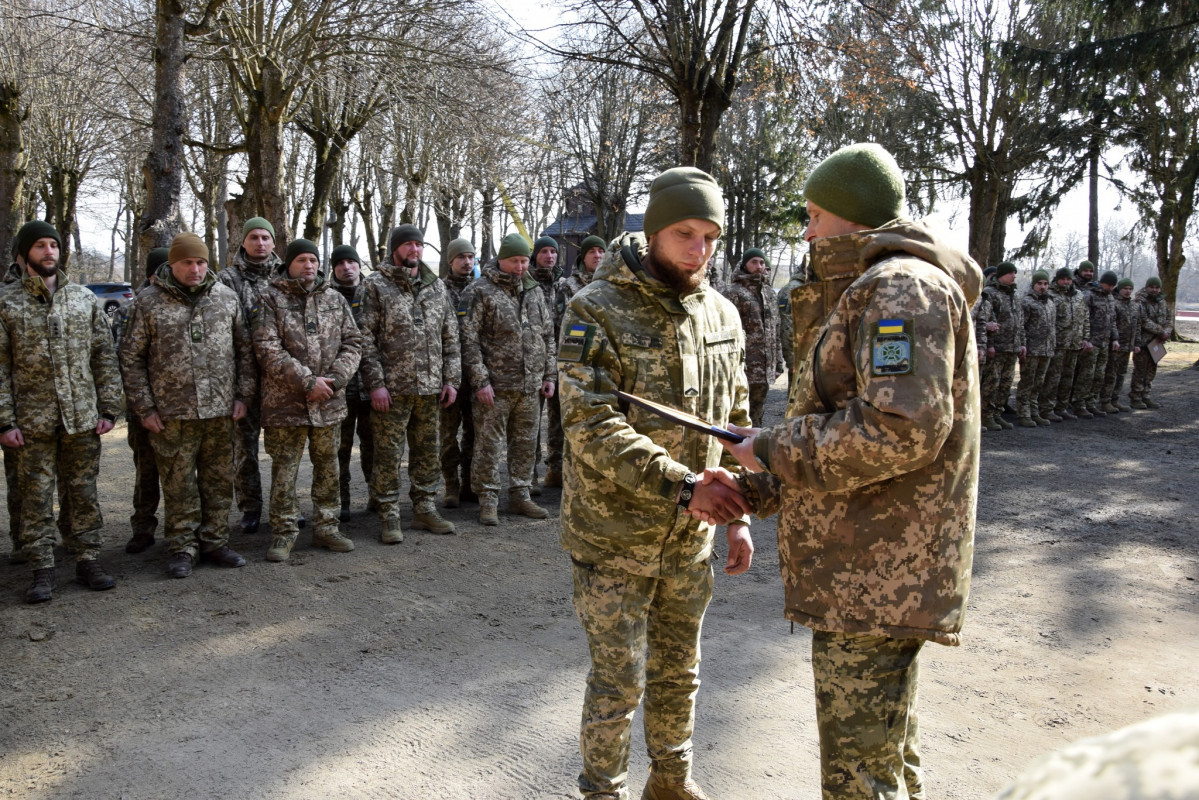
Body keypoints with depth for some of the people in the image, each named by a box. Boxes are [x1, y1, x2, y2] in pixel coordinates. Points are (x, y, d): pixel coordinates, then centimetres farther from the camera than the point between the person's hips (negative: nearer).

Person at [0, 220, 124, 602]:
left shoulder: (84, 298, 8)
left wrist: (108, 409, 2)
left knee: (83, 492, 8)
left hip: (83, 419, 2)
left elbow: (105, 357, 8)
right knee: (36, 496, 3)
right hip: (32, 423, -2)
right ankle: (43, 571, 12)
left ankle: (87, 560, 18)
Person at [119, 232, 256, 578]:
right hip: (171, 413, -2)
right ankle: (183, 548, 16)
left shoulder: (226, 297, 7)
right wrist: (144, 408, -3)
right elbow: (131, 358, 1)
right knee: (178, 484, 4)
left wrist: (244, 394, 3)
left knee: (219, 480, 10)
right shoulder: (148, 301, -1)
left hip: (220, 411, 2)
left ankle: (215, 542, 23)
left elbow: (245, 349, 11)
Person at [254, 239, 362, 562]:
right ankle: (283, 533, 15)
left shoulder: (336, 300, 10)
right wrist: (308, 381, -17)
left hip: (330, 403, 4)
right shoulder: (271, 299, -3)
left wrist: (336, 378, -9)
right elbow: (268, 349, -12)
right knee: (284, 471, 3)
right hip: (285, 403, -4)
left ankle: (326, 527, 25)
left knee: (328, 468, 12)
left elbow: (352, 342, 8)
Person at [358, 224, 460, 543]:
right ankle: (389, 518, 9)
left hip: (430, 387, 5)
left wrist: (451, 379, 7)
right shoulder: (376, 285, -2)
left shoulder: (437, 287, 12)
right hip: (392, 387, -4)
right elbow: (366, 339, -6)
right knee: (388, 454, 0)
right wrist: (375, 383, -13)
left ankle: (425, 509, 24)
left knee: (427, 451, 12)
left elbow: (450, 337, 14)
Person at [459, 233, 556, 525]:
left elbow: (547, 336, 19)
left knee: (525, 443, 11)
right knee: (489, 445, -2)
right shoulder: (480, 291, -5)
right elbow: (468, 339, -9)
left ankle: (519, 496, 23)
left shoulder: (534, 291, 14)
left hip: (530, 386, 6)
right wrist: (480, 380, -14)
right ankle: (488, 500, 8)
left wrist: (549, 374, 11)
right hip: (495, 386, -6)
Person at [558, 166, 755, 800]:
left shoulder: (721, 315, 4)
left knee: (678, 673, 19)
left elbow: (736, 424, 12)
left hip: (690, 538, 6)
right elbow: (591, 426, -23)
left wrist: (739, 517, 7)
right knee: (619, 682, 5)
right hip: (615, 537, -5)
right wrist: (683, 486, -29)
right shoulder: (597, 310, -14)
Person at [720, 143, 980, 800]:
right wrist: (758, 487, 15)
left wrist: (775, 448, -16)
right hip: (875, 572, 11)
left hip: (875, 577, -11)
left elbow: (902, 430, -28)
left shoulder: (902, 286, -15)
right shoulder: (881, 290, 20)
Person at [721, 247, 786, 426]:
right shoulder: (733, 292, -6)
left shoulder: (770, 293, 16)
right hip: (742, 368, -7)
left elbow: (776, 331, 20)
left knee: (757, 414, 14)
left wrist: (778, 362, 16)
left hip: (765, 369, 7)